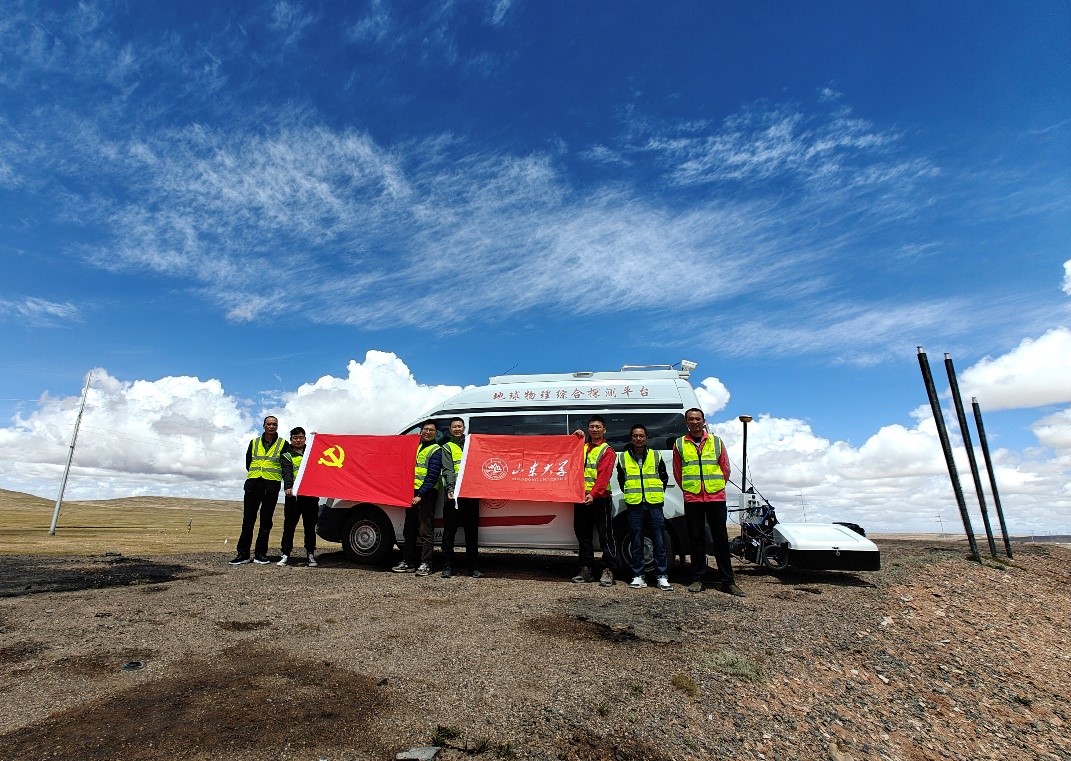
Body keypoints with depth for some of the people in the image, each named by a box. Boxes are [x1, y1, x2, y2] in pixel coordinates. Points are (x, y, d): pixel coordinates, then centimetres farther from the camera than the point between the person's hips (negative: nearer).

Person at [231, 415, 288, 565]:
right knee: (248, 519, 2)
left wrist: (272, 474, 0)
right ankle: (243, 553, 7)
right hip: (253, 482, 2)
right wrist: (257, 473, 7)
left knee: (266, 520, 2)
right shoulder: (254, 442, 13)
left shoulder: (283, 444, 5)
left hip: (272, 485, -2)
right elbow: (248, 463, 15)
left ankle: (260, 554, 7)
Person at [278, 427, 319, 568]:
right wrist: (288, 487, -25)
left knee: (310, 525, 4)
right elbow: (287, 473, -6)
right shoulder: (287, 456, 9)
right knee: (289, 525, 0)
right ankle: (286, 554, 7)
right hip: (293, 494, -2)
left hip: (311, 494, 2)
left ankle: (310, 554, 9)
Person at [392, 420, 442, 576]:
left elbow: (432, 476, -13)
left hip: (426, 494, -8)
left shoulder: (436, 451, -6)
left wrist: (420, 495, -18)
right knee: (409, 529, 12)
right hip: (413, 493, 8)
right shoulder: (416, 447, 17)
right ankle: (407, 562, 21)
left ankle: (425, 564, 0)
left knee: (425, 530, -5)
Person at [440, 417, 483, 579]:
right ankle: (447, 567, 10)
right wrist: (450, 488, -19)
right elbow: (448, 470, -4)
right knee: (449, 532, 2)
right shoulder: (447, 448, 9)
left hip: (471, 494, 3)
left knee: (472, 532, 7)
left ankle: (474, 568, 13)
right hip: (454, 494, -3)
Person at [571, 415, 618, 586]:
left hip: (600, 499, -6)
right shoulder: (582, 448, 19)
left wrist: (593, 494, -28)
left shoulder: (607, 451, -2)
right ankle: (586, 570, 22)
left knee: (605, 535, -2)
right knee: (583, 535, 12)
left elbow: (603, 475, -14)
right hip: (581, 498, 6)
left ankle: (608, 570, 7)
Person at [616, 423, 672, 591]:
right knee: (637, 542, 4)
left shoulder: (656, 456, 8)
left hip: (654, 504, 0)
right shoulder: (623, 458, 8)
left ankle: (662, 576, 8)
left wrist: (658, 493, 9)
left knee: (659, 541, 0)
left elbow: (664, 477, 17)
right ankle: (638, 576, 12)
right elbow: (621, 480, 19)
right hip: (634, 505, 0)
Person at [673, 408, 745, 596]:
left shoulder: (716, 442, 6)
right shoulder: (679, 444, 5)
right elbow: (677, 473, 10)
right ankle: (697, 579, 15)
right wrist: (689, 489, 9)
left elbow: (725, 469, 11)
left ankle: (728, 581, 11)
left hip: (716, 497, 0)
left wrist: (716, 487, 9)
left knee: (721, 538, 3)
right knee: (696, 539, 6)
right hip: (691, 499, 0)